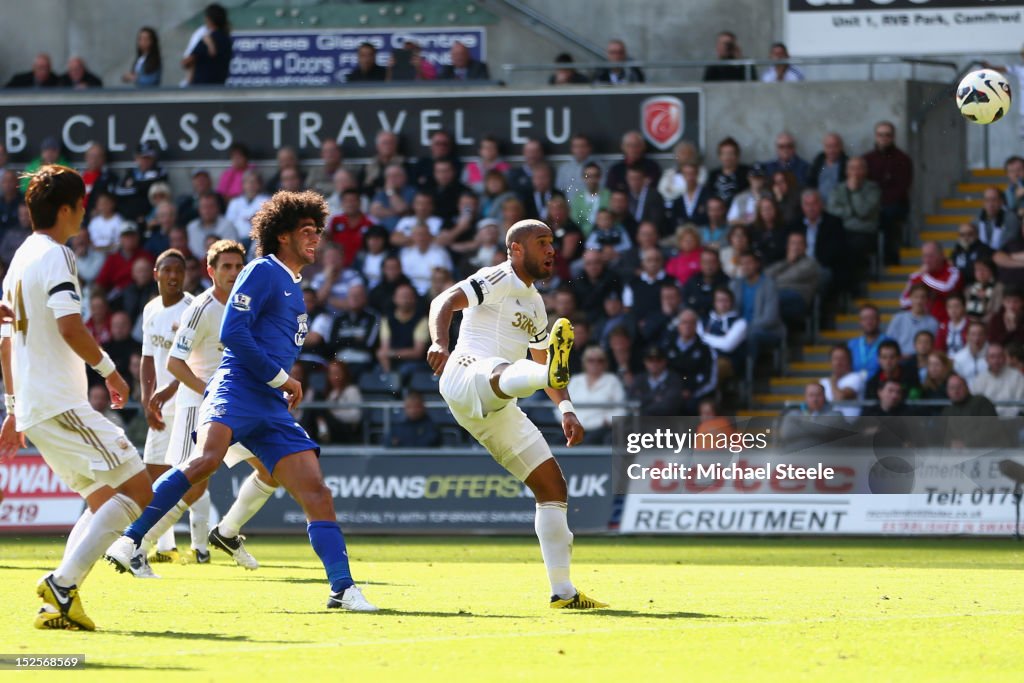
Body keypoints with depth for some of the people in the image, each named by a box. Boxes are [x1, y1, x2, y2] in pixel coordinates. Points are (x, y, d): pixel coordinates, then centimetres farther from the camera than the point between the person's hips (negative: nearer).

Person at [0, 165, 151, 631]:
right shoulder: (55, 256, -10)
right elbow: (70, 328, -23)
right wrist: (109, 369, -8)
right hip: (60, 404, -10)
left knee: (104, 499, 14)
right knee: (137, 490, -11)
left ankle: (58, 605, 2)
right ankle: (63, 584, -19)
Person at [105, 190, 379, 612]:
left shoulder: (295, 289, 26)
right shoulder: (263, 272, 0)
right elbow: (232, 332, -11)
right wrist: (281, 378, -7)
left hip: (272, 407, 8)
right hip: (236, 390, -8)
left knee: (316, 492, -3)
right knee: (206, 458, -34)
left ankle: (342, 588, -5)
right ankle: (129, 540, -32)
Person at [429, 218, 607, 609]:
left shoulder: (534, 304, 29)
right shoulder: (498, 279, 2)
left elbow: (541, 364, 35)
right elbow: (446, 302, -13)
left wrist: (565, 409, 19)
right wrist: (439, 342, -33)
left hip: (497, 410, 9)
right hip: (467, 374, -9)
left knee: (552, 486, 6)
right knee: (504, 374, -44)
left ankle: (563, 592, 8)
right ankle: (555, 371, -83)